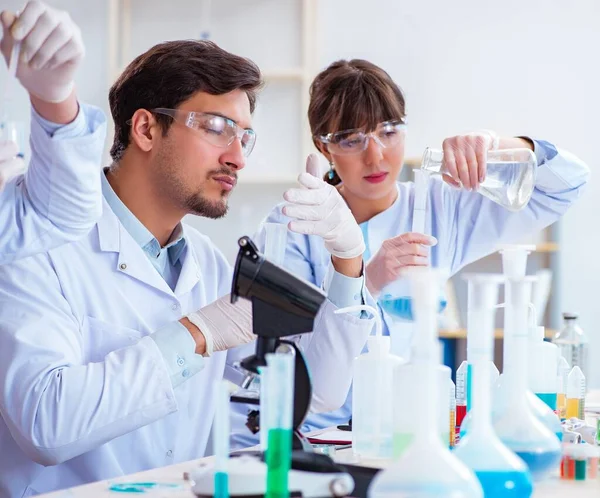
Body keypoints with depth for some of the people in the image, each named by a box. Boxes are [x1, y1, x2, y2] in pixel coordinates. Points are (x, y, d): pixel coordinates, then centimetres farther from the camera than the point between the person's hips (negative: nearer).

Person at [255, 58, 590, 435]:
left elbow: (568, 183, 7)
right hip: (320, 433, -2)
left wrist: (497, 145, -12)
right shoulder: (291, 227, -1)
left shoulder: (439, 208, 7)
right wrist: (367, 282, -27)